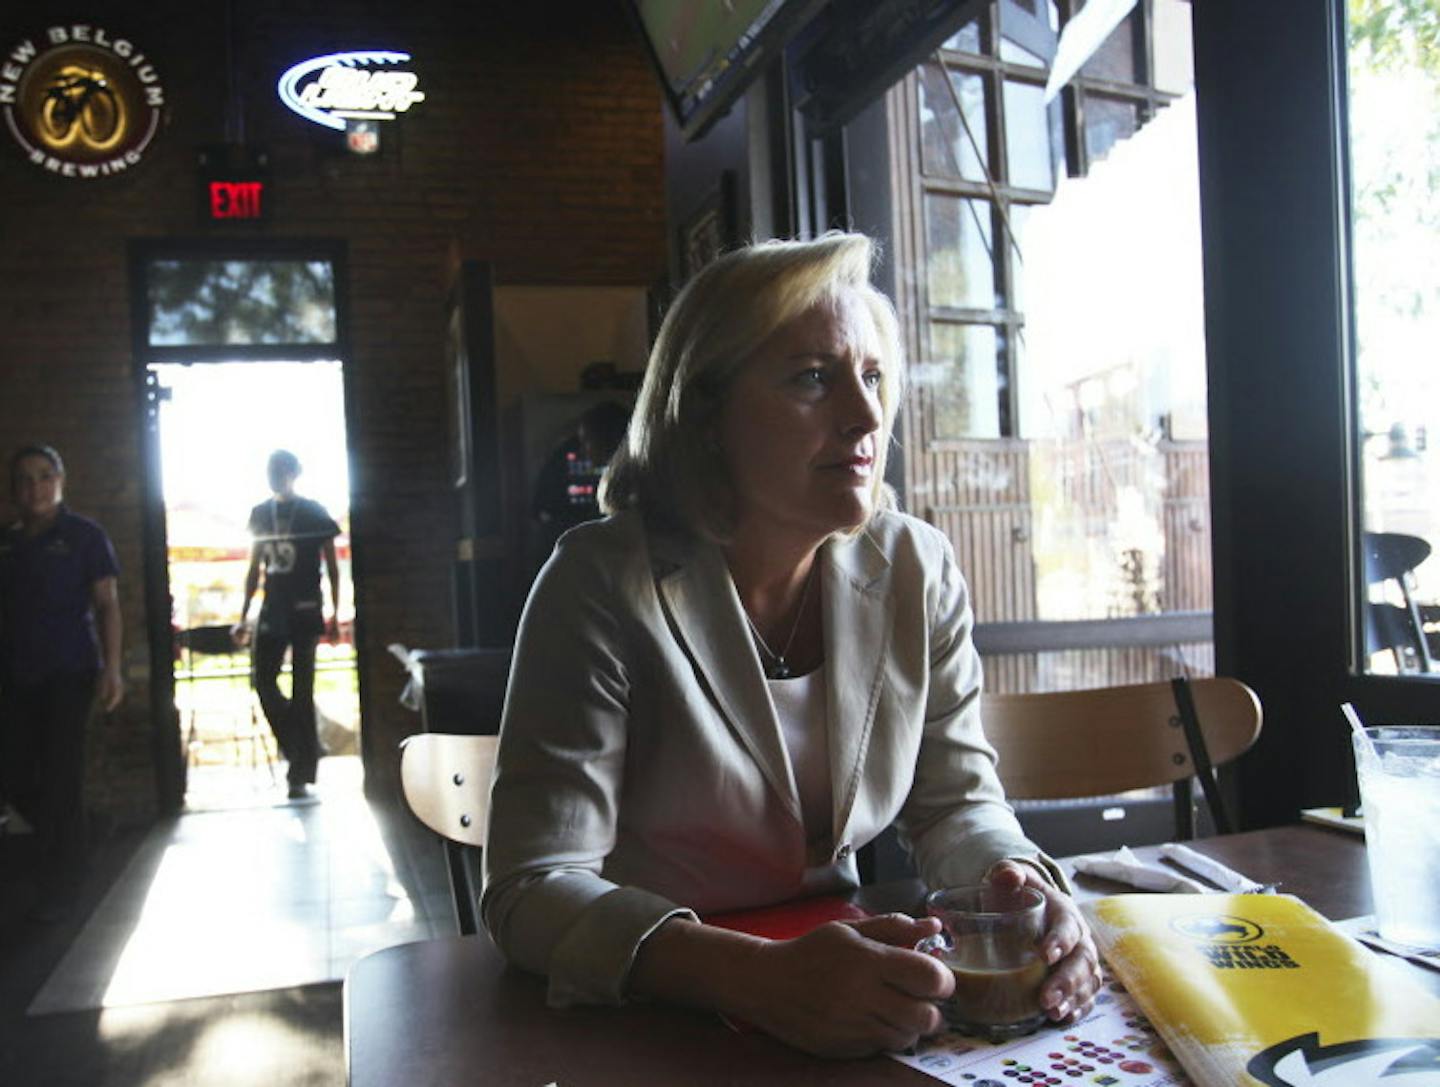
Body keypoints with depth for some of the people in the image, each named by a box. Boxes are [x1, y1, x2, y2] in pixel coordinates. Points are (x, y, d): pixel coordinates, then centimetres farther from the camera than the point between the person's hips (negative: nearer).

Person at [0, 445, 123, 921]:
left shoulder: (85, 536, -2)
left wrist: (112, 668, -14)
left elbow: (107, 604, -5)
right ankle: (62, 844, 32)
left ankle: (61, 884, 11)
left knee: (60, 776, -2)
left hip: (69, 673, -5)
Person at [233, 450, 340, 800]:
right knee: (263, 680, -1)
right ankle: (301, 751, 20)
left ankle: (301, 774, 2)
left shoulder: (313, 513, -2)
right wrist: (243, 617, 12)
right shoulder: (260, 514, 11)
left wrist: (335, 614, -7)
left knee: (301, 689, -3)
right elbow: (254, 568, 16)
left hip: (305, 612, -4)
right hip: (272, 611, 5)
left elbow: (332, 566, -1)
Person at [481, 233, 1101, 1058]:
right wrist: (765, 980, -36)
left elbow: (958, 801, 4)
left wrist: (1020, 885, -19)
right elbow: (532, 888, -21)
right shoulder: (605, 584, -17)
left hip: (847, 1003, 3)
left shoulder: (919, 573, -4)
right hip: (643, 1028, -2)